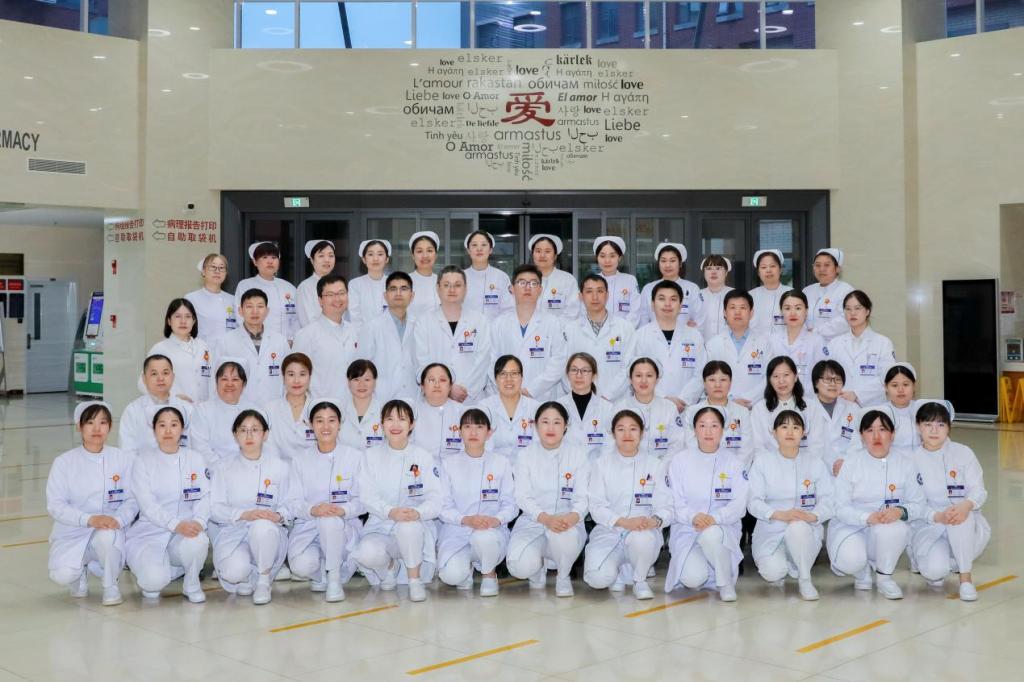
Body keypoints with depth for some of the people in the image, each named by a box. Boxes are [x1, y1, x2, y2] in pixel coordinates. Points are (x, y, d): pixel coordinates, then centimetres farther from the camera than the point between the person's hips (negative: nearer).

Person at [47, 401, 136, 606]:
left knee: (107, 536, -36)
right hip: (72, 533, 0)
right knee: (62, 574, -27)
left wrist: (117, 519, -24)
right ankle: (81, 572, 13)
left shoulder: (123, 459, 1)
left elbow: (132, 500, -1)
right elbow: (55, 505, -8)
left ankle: (110, 584, -5)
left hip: (110, 530, 0)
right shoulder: (64, 462, -2)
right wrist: (89, 519, -25)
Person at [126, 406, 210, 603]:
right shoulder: (143, 461, 1)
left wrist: (198, 521, -23)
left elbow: (205, 496, -1)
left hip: (186, 533, 2)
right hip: (149, 533, -1)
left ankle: (192, 584, -4)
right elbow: (147, 503, -11)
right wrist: (176, 524, -27)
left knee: (198, 541, -36)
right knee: (155, 579, -31)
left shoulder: (196, 459, 8)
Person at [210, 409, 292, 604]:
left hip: (269, 532, 0)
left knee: (263, 526, -39)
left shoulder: (279, 466, 7)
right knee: (235, 571, -34)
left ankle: (263, 581, -12)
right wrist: (244, 514, -21)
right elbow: (215, 509, -2)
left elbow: (287, 506, 4)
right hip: (233, 533, 0)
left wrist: (278, 516, -21)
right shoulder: (224, 467, 6)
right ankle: (244, 578, 6)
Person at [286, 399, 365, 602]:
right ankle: (323, 574, 9)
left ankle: (335, 580, -15)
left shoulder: (354, 457, 4)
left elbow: (363, 500, -2)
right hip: (308, 526, 1)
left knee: (330, 521, -38)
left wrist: (343, 509, -24)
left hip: (345, 526, -1)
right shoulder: (300, 459, 9)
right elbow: (293, 502, 0)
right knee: (302, 565, -30)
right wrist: (313, 509, -23)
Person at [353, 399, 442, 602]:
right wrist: (391, 512, -26)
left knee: (408, 526, -38)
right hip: (381, 526, 2)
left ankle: (415, 578, -14)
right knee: (367, 553, -31)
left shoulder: (424, 457, 4)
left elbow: (436, 497, -5)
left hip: (416, 527, -1)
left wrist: (417, 512, -29)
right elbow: (368, 496, -4)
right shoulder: (371, 457, 8)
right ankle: (390, 566, 7)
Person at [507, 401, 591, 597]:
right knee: (520, 567, -30)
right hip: (532, 523, 0)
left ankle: (563, 576, -3)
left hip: (567, 524, 0)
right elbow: (523, 497, -6)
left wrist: (572, 516, -29)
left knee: (565, 535, -38)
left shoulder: (579, 455, 4)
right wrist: (546, 518, -26)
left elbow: (582, 497, -4)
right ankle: (539, 566, 11)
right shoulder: (525, 456, 5)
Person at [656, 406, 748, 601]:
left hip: (723, 528, 0)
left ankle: (726, 583, -11)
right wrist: (693, 517, -24)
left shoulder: (733, 462, 4)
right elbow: (674, 502, -2)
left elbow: (739, 504, -5)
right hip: (687, 530, 0)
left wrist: (715, 518, -24)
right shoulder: (679, 460, 3)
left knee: (711, 534, -38)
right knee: (693, 578, -26)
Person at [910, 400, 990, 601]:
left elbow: (979, 490, -6)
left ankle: (966, 577, -17)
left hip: (965, 528, 1)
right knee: (935, 569, -32)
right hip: (928, 528, -1)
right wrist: (937, 516, -27)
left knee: (961, 515, -37)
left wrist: (966, 505, -31)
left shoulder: (963, 453, 1)